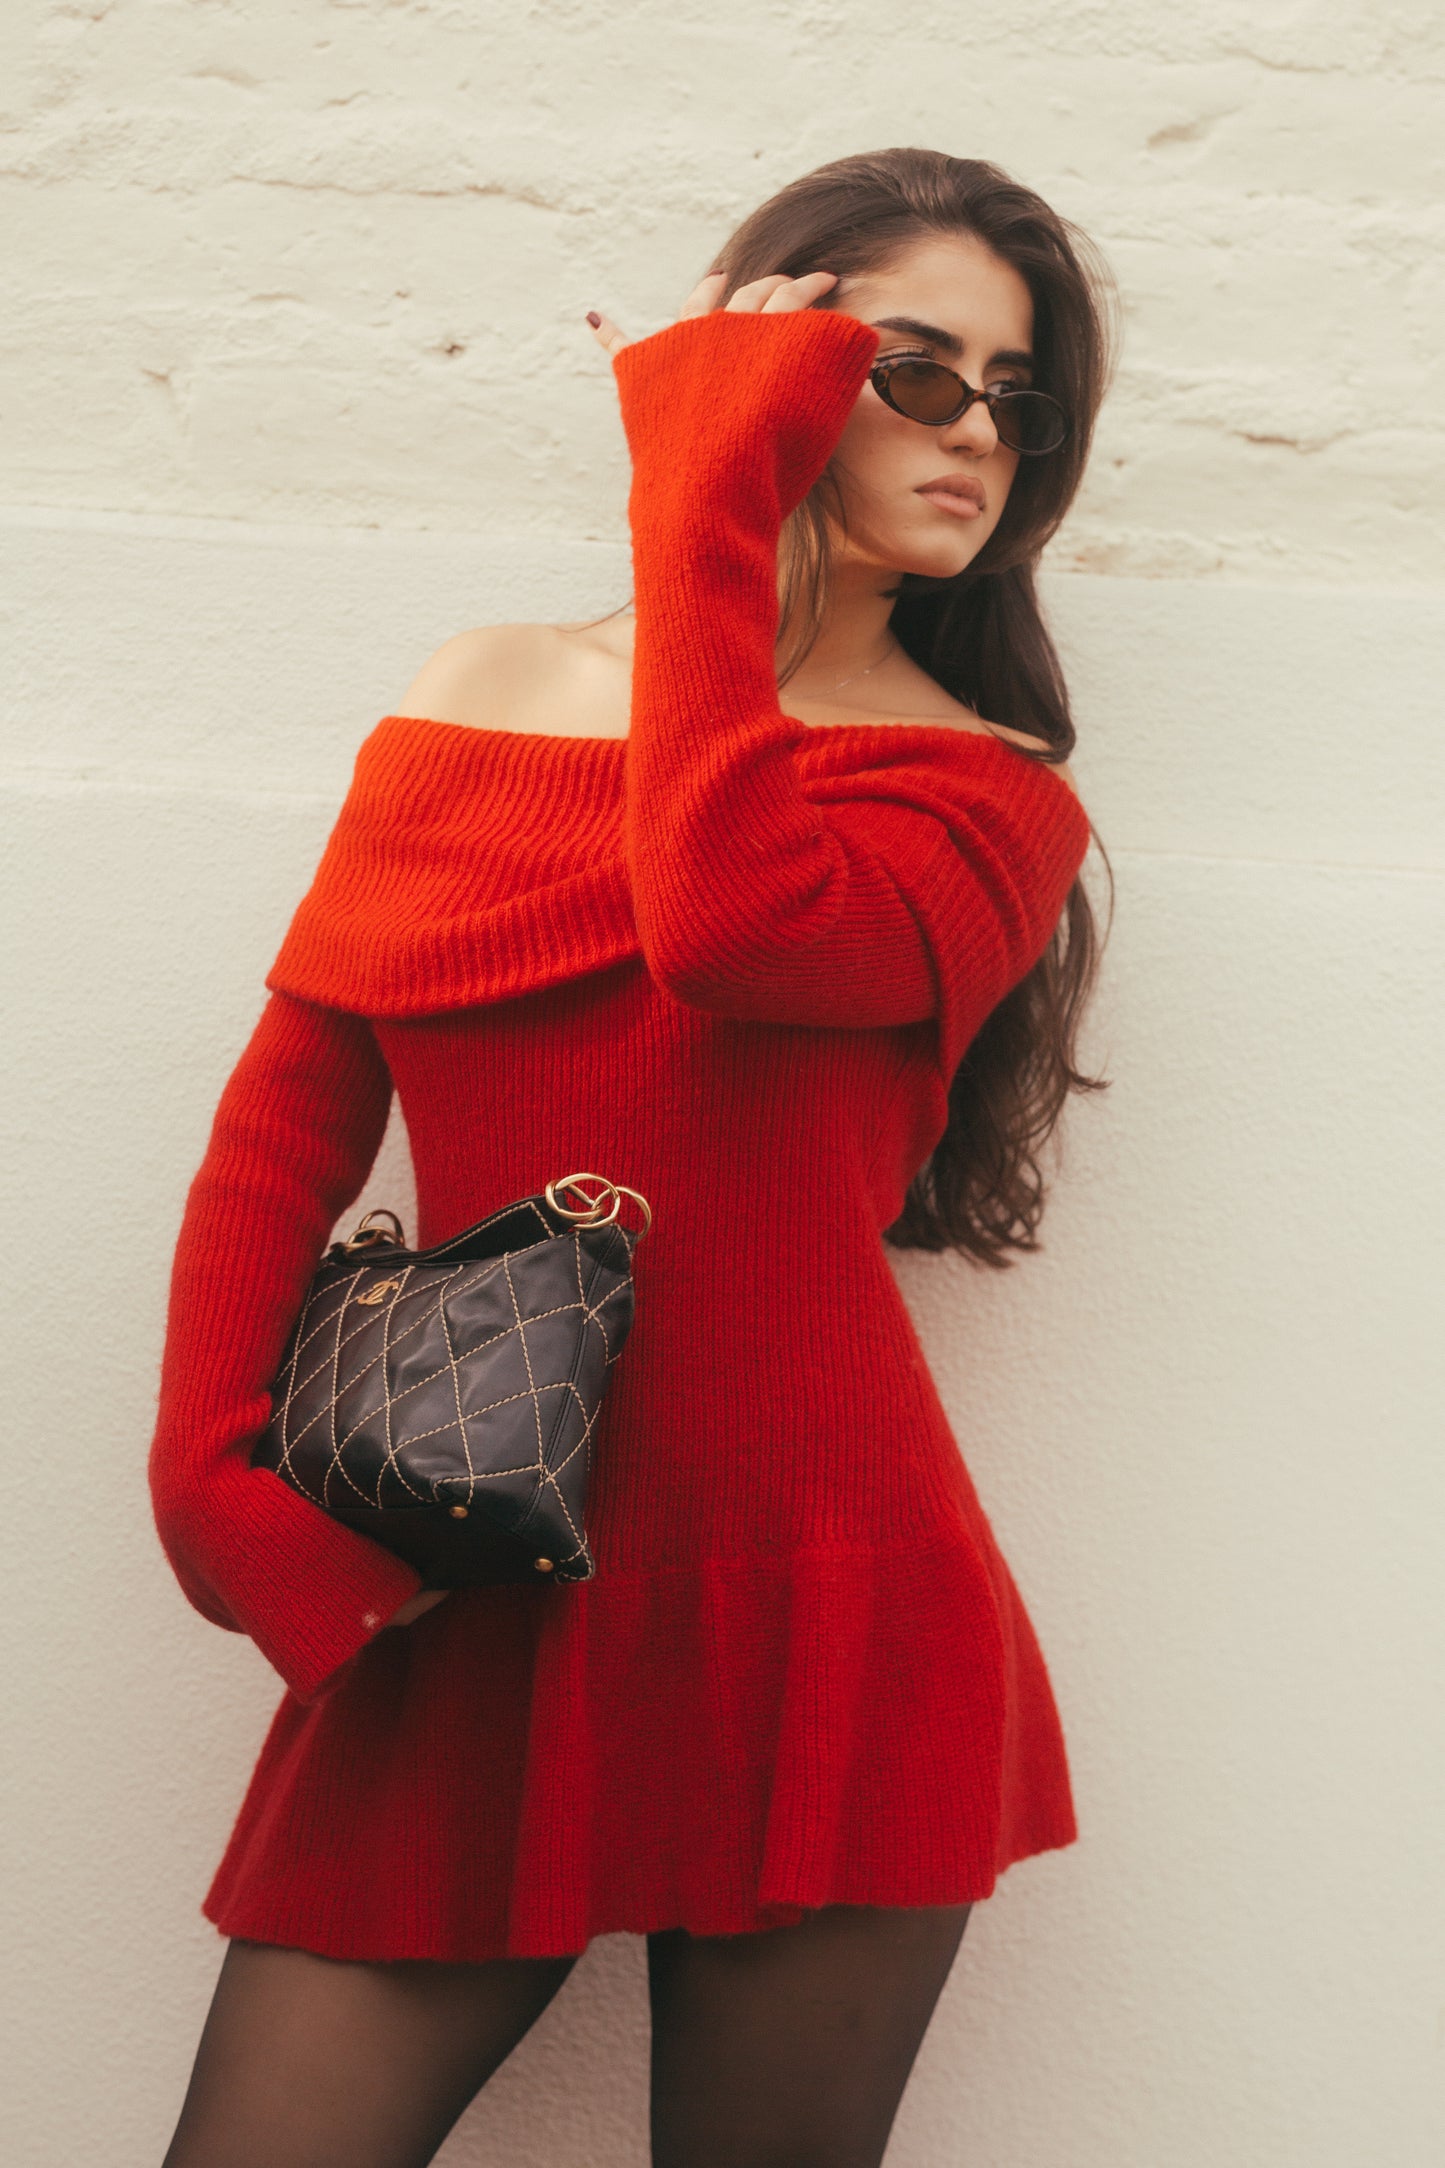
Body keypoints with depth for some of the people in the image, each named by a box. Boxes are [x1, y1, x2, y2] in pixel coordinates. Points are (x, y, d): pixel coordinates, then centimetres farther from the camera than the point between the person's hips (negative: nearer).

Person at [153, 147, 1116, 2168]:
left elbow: (732, 922, -21)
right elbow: (282, 1126, 9)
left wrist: (706, 505, -10)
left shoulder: (989, 796, 3)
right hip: (453, 1623, 2)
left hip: (814, 1624, -1)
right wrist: (209, 1476, -5)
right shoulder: (486, 696, 11)